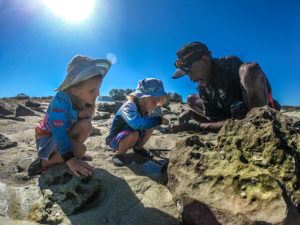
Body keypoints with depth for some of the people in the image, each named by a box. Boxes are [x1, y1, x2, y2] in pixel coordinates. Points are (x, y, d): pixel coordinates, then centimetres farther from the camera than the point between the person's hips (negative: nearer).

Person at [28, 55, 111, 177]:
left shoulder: (84, 98, -13)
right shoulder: (60, 101, -33)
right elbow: (59, 133, -38)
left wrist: (82, 113, -36)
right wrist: (70, 159, -44)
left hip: (66, 133, 6)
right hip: (47, 136, -6)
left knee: (86, 125, -22)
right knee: (79, 149, -29)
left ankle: (74, 153, 1)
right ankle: (42, 163, -6)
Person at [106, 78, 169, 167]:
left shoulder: (145, 108, -8)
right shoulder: (130, 106, -32)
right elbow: (135, 123, -50)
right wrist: (158, 120, -43)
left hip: (128, 138, 7)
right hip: (115, 140, -7)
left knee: (150, 128, -6)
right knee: (134, 133, -35)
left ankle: (138, 148, 16)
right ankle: (118, 155, -9)